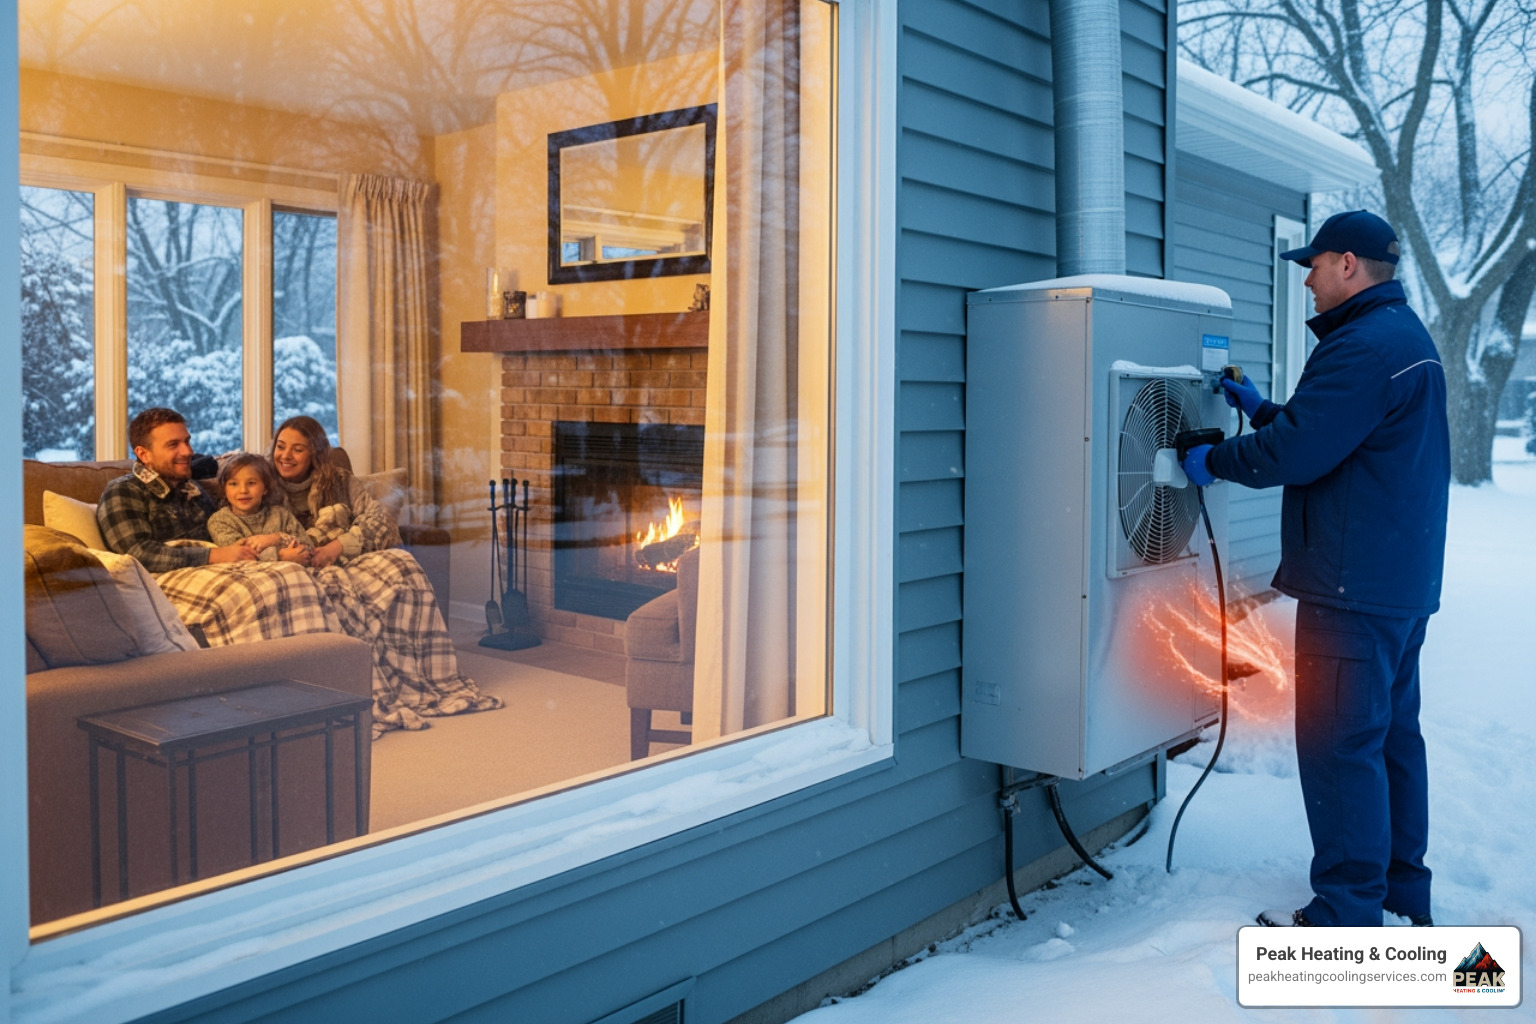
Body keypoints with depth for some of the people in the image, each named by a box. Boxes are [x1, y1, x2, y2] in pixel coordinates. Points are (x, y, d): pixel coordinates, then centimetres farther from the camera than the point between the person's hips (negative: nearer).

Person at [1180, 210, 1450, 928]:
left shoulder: (1362, 347, -18)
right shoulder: (1410, 338, 17)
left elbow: (1297, 450, -22)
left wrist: (1215, 460, -7)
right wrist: (1260, 408, 19)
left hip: (1353, 586, -11)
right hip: (1405, 581, 11)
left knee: (1339, 747, -5)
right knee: (1394, 734, 18)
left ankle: (1346, 912, 1)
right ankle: (1403, 889, 30)